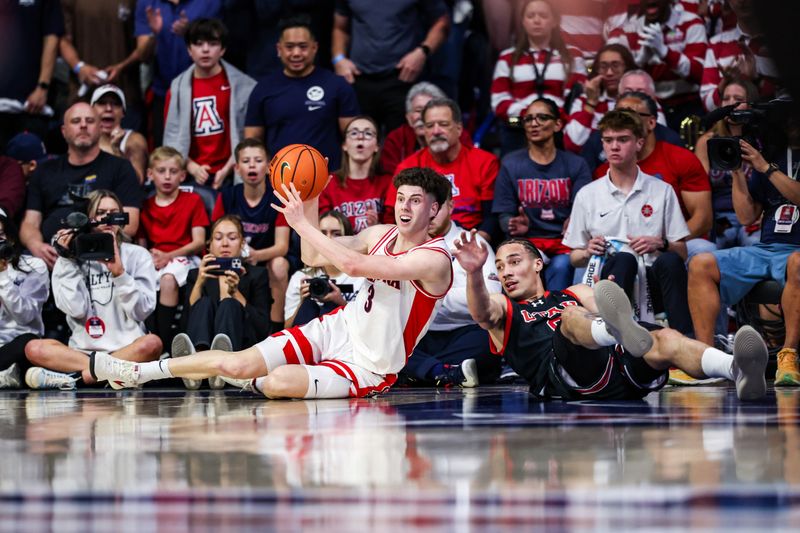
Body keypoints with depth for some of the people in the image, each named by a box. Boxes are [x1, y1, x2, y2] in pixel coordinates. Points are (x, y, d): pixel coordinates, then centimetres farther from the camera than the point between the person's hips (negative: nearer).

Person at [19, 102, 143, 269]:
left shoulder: (120, 168, 15)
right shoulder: (45, 172, 26)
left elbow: (129, 225, 3)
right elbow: (30, 223, 18)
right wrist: (37, 246, -7)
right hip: (50, 256, 2)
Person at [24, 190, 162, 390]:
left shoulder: (137, 255, 9)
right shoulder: (71, 258, 10)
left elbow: (141, 310, -2)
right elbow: (76, 310, -4)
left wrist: (119, 273, -11)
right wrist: (68, 262, -4)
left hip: (128, 348, -1)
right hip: (83, 349, 1)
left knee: (152, 343, -34)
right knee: (34, 349, -25)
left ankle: (73, 376, -26)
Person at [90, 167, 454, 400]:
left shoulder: (434, 260, -21)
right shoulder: (381, 235, 4)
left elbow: (353, 264, -32)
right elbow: (313, 258, 15)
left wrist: (302, 223, -26)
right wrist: (310, 205, 0)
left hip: (368, 367, -6)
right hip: (336, 329, 6)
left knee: (279, 382, -30)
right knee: (238, 363, -7)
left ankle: (255, 383, 5)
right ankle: (138, 372, 6)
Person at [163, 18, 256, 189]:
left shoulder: (242, 86, 1)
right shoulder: (178, 88, 9)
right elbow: (172, 136, 7)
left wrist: (228, 168, -11)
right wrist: (191, 167, -8)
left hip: (230, 176, -2)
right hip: (193, 178, 2)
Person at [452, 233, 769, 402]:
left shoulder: (575, 293, 39)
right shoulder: (503, 309, 29)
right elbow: (481, 311, 1)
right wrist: (474, 273, -21)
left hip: (621, 367, 3)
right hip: (571, 378, -3)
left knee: (665, 339, -26)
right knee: (573, 316, -32)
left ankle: (739, 371, -57)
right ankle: (620, 329, -71)